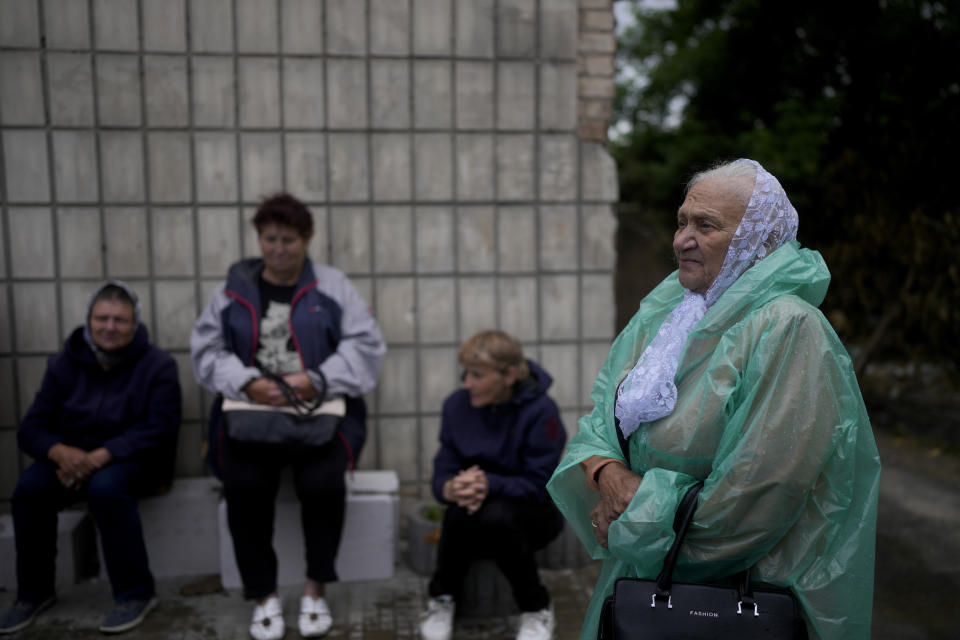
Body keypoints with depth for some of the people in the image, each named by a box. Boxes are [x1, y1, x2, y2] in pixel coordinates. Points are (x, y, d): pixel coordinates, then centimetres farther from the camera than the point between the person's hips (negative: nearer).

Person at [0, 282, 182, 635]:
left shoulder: (158, 365, -7)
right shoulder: (65, 363, 4)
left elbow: (159, 430, -17)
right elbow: (32, 428, -1)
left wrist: (101, 456, -30)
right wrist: (61, 453, -25)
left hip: (133, 459, -4)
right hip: (73, 456, 4)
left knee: (106, 487, -35)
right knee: (28, 488, -24)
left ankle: (136, 593, -21)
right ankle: (34, 592, -3)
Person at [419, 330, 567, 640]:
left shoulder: (540, 411, -17)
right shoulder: (457, 404, -5)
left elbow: (539, 485, -18)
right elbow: (442, 471, -5)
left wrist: (490, 484, -34)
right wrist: (451, 487, -30)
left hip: (533, 512, -3)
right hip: (479, 505, 3)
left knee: (496, 516, -37)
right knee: (461, 511, -33)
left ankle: (537, 609, -11)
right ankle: (442, 598, -5)